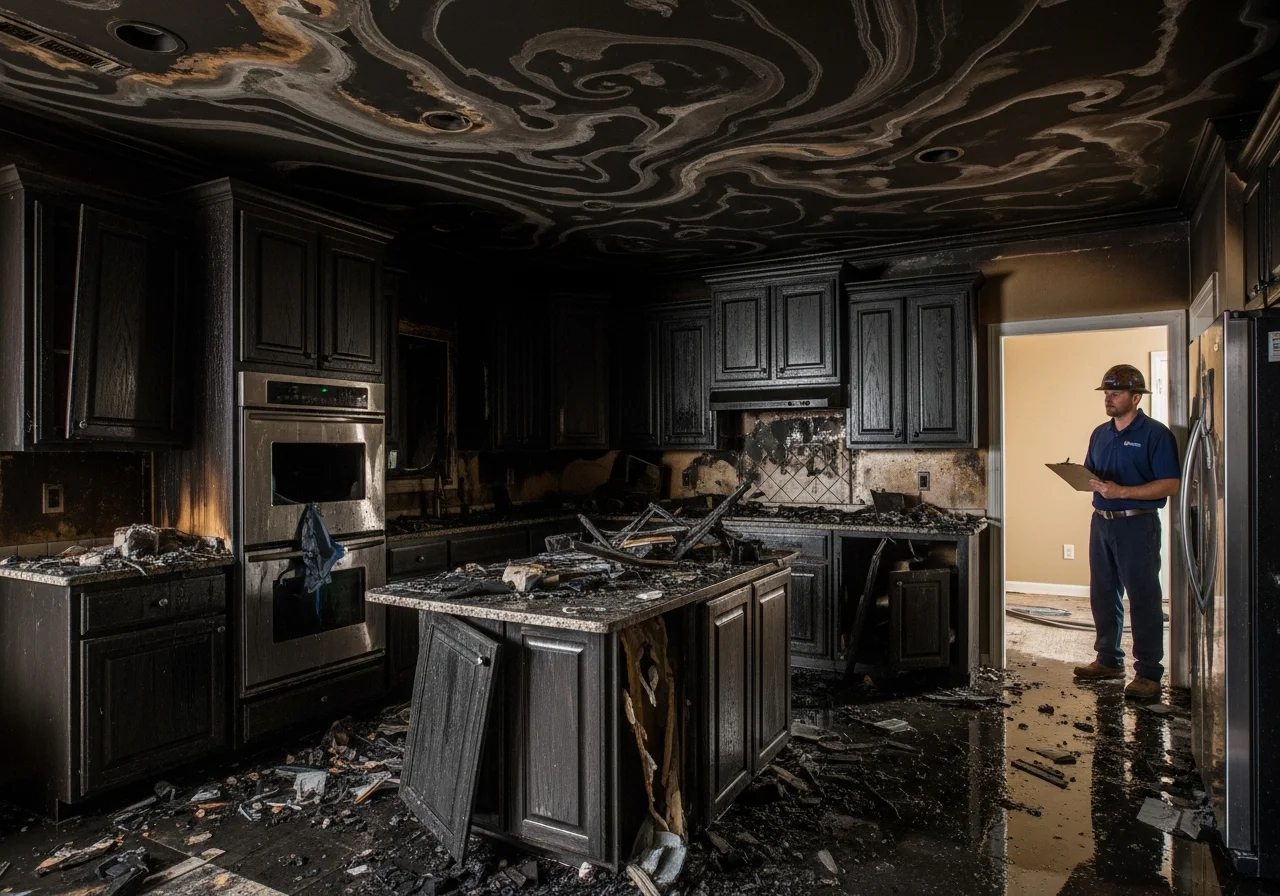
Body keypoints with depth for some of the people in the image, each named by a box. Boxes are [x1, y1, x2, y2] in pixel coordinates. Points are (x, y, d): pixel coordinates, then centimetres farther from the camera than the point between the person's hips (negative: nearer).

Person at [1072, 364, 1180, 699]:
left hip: (1137, 524, -7)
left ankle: (1149, 674, 7)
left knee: (1143, 599, -1)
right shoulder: (1100, 434, 13)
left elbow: (1170, 485, -14)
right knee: (1102, 595, 13)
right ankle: (1109, 660, 26)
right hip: (1101, 522, 7)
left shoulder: (1155, 434, -9)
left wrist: (1121, 491, -22)